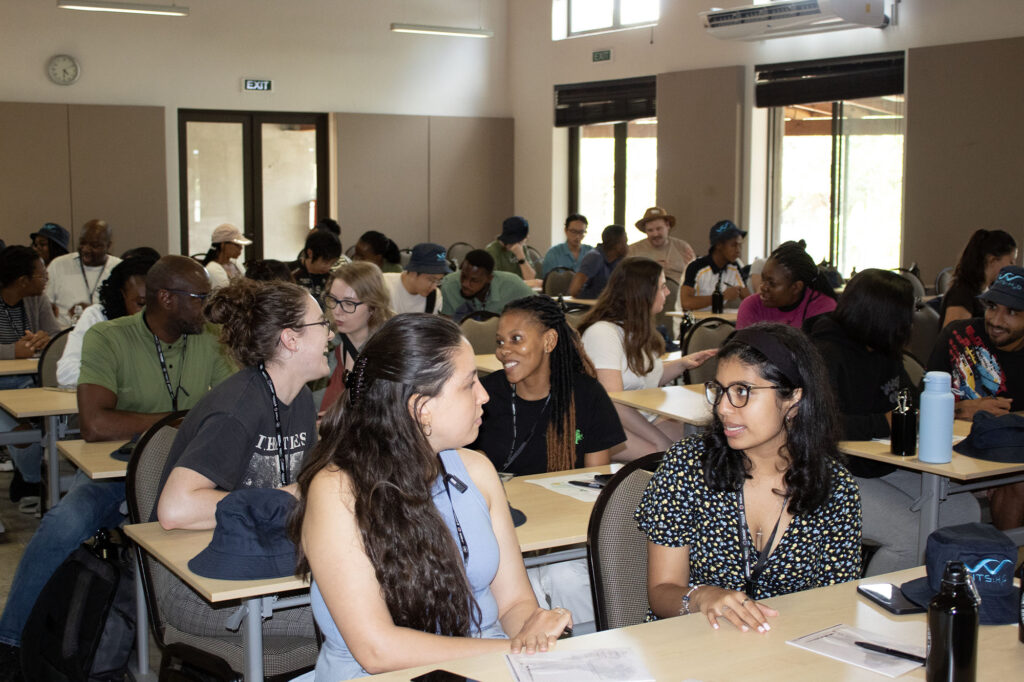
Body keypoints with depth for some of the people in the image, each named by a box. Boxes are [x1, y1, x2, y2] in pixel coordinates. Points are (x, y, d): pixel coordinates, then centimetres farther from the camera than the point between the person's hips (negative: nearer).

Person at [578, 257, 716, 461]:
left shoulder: (639, 330, 15)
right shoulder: (603, 333, -16)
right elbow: (614, 403, -23)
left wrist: (682, 364, 10)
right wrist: (661, 440, -25)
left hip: (647, 419, 8)